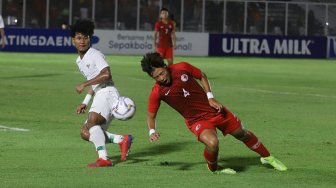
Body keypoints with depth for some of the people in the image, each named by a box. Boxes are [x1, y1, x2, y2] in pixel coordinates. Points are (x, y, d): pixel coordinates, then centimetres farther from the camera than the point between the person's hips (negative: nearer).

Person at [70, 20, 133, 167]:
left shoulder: (95, 55, -7)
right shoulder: (79, 61, 21)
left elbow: (106, 75, -21)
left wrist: (84, 84, -20)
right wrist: (85, 103, 26)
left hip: (107, 93, -10)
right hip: (99, 98, 10)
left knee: (92, 119, -31)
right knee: (85, 133, 1)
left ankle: (103, 158, -35)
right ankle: (122, 140, -1)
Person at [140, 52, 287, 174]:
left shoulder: (182, 68, -16)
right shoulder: (157, 93, -19)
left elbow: (202, 76, 5)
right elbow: (151, 115, -5)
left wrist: (210, 97, -5)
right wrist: (152, 132, -24)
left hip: (213, 109, 3)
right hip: (196, 120, -3)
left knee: (241, 133, 16)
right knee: (212, 142, -32)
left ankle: (267, 157, 43)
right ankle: (213, 169, 2)